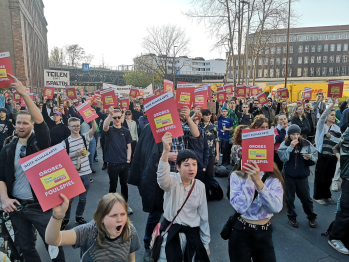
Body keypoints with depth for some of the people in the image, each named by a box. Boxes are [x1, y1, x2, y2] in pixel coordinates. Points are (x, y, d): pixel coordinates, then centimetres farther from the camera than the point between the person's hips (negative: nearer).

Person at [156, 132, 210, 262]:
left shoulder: (200, 186, -4)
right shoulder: (172, 181, -14)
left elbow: (204, 216, 3)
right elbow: (162, 178, -40)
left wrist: (206, 243, 7)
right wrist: (166, 151, -56)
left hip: (192, 232, 3)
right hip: (171, 230, -2)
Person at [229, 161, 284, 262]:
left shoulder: (274, 179, -5)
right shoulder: (237, 176, -10)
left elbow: (276, 207, -22)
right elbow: (240, 207, -22)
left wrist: (258, 182, -32)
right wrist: (250, 179, -23)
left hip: (264, 233, 2)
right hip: (241, 232, -2)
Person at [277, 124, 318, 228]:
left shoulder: (306, 144, -3)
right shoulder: (285, 144, -6)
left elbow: (315, 158, -1)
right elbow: (283, 158, -17)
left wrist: (310, 157, -22)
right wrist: (290, 147, -23)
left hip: (302, 175, 1)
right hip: (289, 175, 0)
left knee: (306, 197, 9)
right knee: (290, 197, 12)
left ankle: (311, 217, 31)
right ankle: (292, 217, 30)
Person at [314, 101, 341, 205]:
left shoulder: (337, 128, 10)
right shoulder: (321, 125, -2)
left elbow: (340, 141, 0)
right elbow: (322, 117, -25)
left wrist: (331, 137, -13)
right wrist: (330, 106, -32)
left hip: (332, 155, 5)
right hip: (322, 154, -5)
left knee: (329, 177, 14)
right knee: (319, 176, 2)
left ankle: (327, 195, 30)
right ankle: (317, 196, 14)